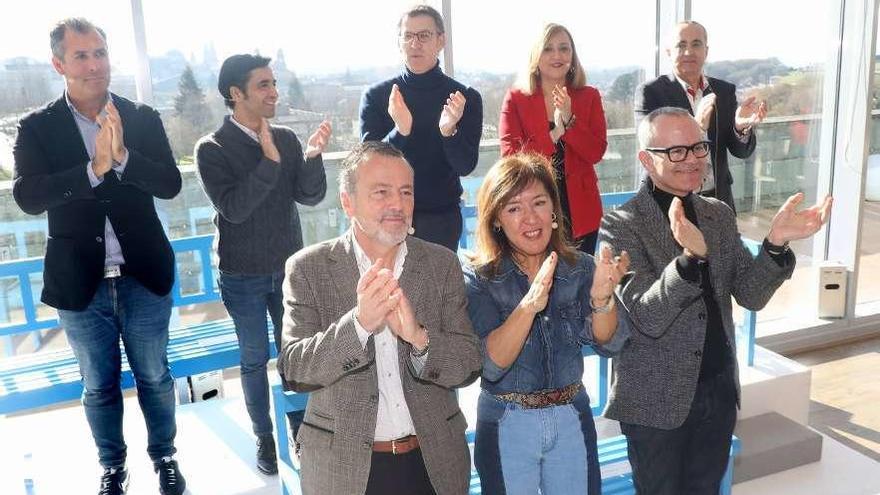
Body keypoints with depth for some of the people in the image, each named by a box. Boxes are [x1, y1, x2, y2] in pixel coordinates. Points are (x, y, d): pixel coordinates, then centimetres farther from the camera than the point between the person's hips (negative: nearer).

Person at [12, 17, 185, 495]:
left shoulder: (143, 118, -2)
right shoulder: (37, 127, -4)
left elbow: (170, 184, -11)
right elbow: (26, 196, -17)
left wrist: (122, 156, -27)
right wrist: (94, 168, -29)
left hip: (143, 277, 0)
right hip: (81, 284, 0)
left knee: (155, 377, 14)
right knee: (98, 387, 16)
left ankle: (164, 456, 36)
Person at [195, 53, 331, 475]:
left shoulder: (286, 139, -1)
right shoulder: (212, 149, -11)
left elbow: (310, 196, -6)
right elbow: (234, 208, -22)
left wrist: (313, 156, -24)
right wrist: (270, 160, -30)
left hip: (289, 269, 3)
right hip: (243, 277, -3)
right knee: (255, 360, 10)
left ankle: (300, 429, 30)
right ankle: (264, 437, 27)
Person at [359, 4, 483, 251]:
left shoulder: (465, 98, -2)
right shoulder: (376, 96, -1)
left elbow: (466, 166, -10)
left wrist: (449, 130, -30)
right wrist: (400, 131, -29)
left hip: (441, 218, 0)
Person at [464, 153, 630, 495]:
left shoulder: (580, 268, -4)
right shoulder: (478, 280, -13)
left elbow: (608, 343, -14)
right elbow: (491, 366, -22)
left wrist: (602, 297, -34)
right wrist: (529, 305, -37)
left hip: (572, 419, 3)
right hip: (508, 426, -2)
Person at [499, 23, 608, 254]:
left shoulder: (589, 96, 6)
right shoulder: (516, 98, 1)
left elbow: (596, 153, -4)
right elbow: (510, 157, -8)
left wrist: (569, 120, -17)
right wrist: (553, 135, -17)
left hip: (580, 208, 2)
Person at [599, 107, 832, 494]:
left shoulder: (719, 214, 3)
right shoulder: (621, 226, -16)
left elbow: (751, 296, 0)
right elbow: (648, 318, -24)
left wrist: (776, 243, -18)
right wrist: (690, 256, -40)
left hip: (719, 389, 6)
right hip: (657, 399, -5)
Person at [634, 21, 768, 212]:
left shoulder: (725, 91, 6)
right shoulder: (650, 92, -7)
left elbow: (741, 152, 3)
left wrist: (742, 126, -19)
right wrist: (695, 126, -32)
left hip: (718, 199, 4)